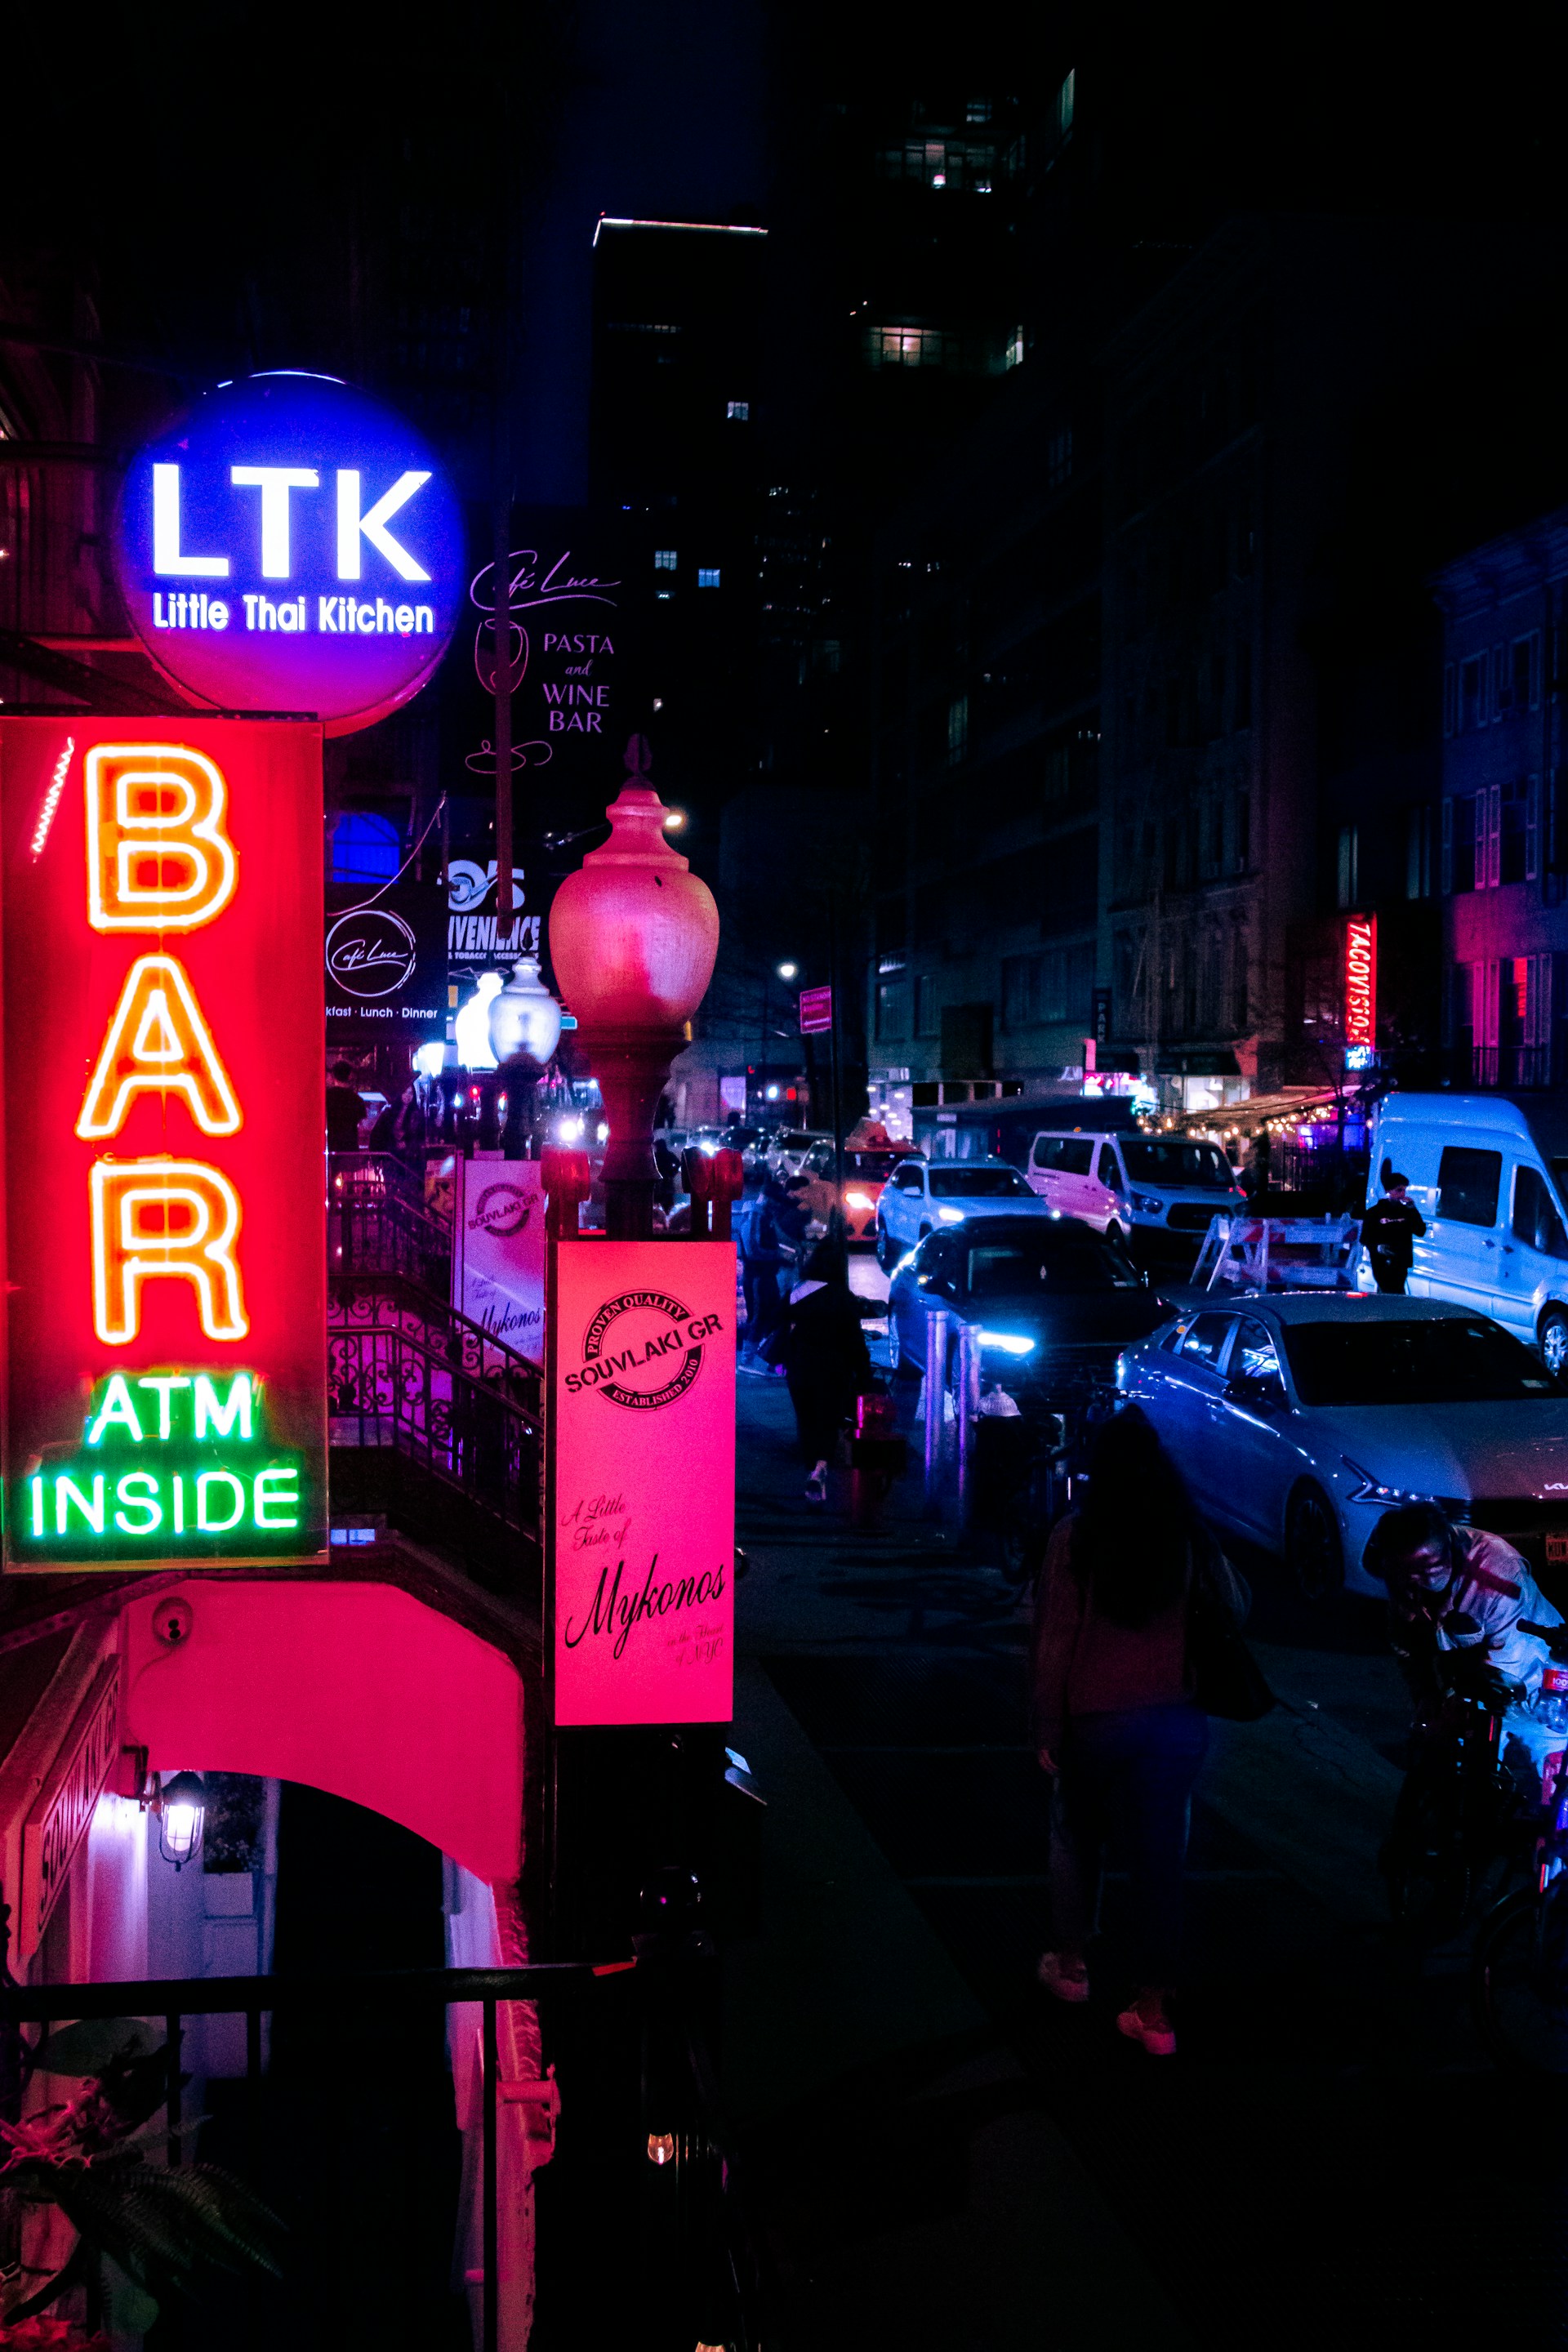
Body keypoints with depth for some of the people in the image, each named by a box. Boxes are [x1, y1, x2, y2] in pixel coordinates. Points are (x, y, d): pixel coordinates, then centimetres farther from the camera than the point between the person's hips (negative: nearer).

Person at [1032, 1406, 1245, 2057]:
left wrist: (1047, 1727, -1)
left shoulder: (1076, 1537, -10)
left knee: (1076, 1837, 21)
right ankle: (1153, 2010, 8)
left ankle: (1070, 1963, 34)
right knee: (1159, 1856, 7)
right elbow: (1236, 1610, 9)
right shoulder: (1192, 1538, -3)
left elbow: (1055, 1637, -8)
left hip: (1095, 1718, -1)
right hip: (1176, 1720, 1)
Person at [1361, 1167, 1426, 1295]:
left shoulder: (1407, 1211, 10)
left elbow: (1420, 1232, 0)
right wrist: (1377, 1247, -18)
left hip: (1401, 1265, 3)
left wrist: (1413, 1211, -9)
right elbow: (1365, 1238, 2)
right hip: (1382, 1264, -3)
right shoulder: (1374, 1212, 2)